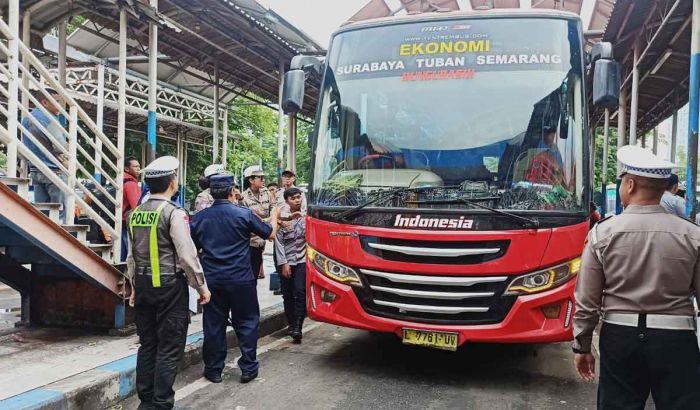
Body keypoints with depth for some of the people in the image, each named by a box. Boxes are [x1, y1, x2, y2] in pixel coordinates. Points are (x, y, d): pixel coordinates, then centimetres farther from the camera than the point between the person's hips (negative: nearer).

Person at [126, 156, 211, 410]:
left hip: (144, 284, 7)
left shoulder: (136, 214, 8)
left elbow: (132, 255, 14)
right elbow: (187, 255, -15)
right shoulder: (173, 213, -13)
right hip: (169, 285, -7)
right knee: (169, 348, 1)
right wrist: (202, 286, -4)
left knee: (147, 344, 15)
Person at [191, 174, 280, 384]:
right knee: (247, 322, 11)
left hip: (212, 279, 3)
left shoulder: (198, 218, -1)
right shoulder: (244, 215, -10)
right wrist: (274, 216, 21)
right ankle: (248, 368, 14)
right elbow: (270, 234, 2)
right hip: (241, 279, -2)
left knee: (213, 325, 11)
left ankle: (213, 370, 20)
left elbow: (193, 248, 9)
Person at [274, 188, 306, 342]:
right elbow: (279, 242, -2)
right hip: (286, 261, 1)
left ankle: (297, 327, -11)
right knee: (288, 295, 7)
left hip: (302, 260, -1)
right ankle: (292, 325, 20)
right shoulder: (282, 218, -1)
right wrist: (283, 263, -6)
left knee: (300, 292, -13)